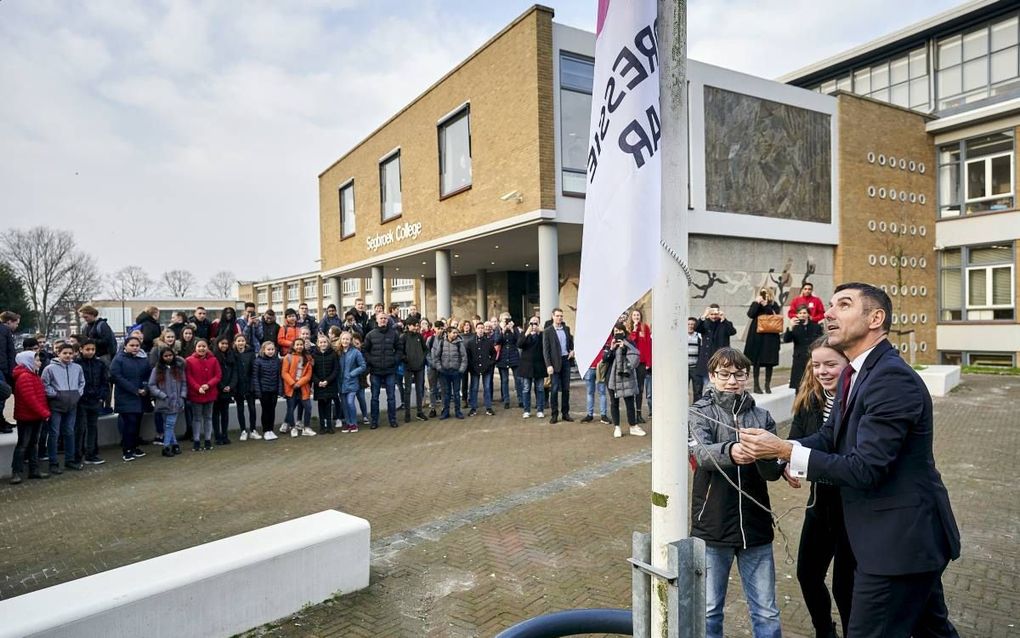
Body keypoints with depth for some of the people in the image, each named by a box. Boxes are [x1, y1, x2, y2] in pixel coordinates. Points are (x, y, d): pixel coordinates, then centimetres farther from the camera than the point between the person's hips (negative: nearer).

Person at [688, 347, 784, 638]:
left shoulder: (762, 417, 3)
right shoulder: (700, 411, -5)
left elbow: (774, 472, -7)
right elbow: (703, 454, -24)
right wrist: (730, 451, -45)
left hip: (755, 526, 2)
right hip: (713, 526, -2)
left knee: (766, 612, 14)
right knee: (709, 609, 13)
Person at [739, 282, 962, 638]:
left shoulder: (893, 378, -23)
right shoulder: (855, 374, 8)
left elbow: (865, 468, -26)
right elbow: (830, 435, 11)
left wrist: (786, 451, -25)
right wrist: (789, 452, -9)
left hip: (899, 540, -10)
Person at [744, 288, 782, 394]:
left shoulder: (774, 305, 8)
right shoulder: (755, 304, 7)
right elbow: (750, 314, -9)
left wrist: (765, 305, -12)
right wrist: (758, 303, -11)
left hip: (770, 336, 0)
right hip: (757, 336, 0)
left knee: (769, 362, 1)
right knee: (756, 361, 1)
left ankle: (768, 385, 11)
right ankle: (756, 385, 8)